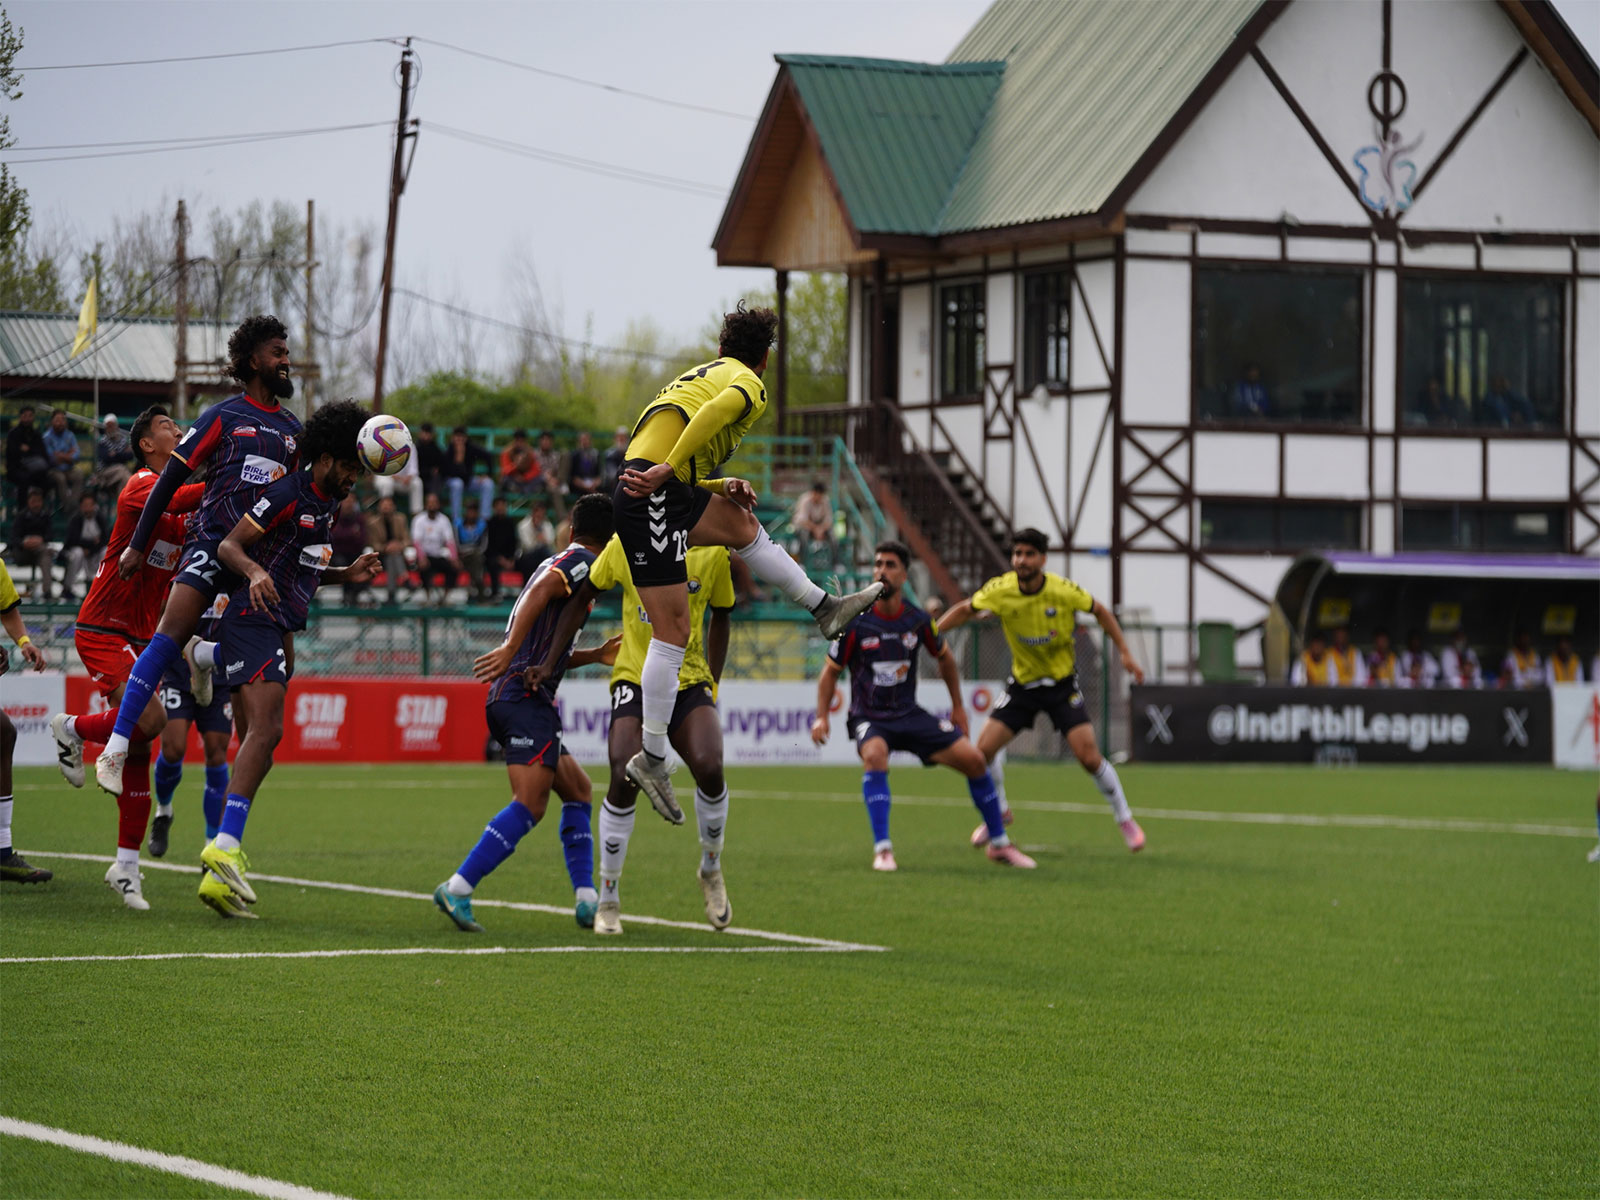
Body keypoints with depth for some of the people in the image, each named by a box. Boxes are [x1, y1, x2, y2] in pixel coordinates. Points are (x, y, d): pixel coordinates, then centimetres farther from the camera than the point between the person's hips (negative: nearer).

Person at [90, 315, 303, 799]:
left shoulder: (292, 428, 17)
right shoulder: (224, 416, 3)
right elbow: (171, 478, 3)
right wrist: (137, 545, 0)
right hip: (213, 540, -5)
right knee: (170, 637, -20)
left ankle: (205, 654, 25)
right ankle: (116, 748, -21)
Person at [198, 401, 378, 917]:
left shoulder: (328, 504, 18)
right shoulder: (288, 495, -10)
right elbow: (228, 546, -13)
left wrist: (348, 574, 16)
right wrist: (254, 571, -32)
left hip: (278, 631, 10)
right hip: (253, 619, -10)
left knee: (257, 742, 5)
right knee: (266, 730, -24)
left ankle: (220, 875, 4)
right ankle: (225, 847, -33)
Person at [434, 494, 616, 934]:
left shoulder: (556, 562, 27)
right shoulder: (584, 563, -1)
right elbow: (540, 590, -22)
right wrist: (511, 648, -31)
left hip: (509, 696, 10)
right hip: (526, 697, -10)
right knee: (530, 805, -19)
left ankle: (587, 901, 15)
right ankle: (457, 889, -28)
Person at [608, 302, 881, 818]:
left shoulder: (700, 373, 29)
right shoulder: (749, 384, 4)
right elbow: (716, 410, -21)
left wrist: (721, 486, 16)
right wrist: (669, 470, -24)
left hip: (659, 486, 9)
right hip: (653, 501, -9)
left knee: (743, 524, 27)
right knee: (672, 629, -7)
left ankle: (825, 607, 38)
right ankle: (651, 758, -6)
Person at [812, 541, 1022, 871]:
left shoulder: (918, 620, -4)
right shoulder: (855, 622, -11)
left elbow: (944, 657, 16)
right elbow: (831, 670, 0)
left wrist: (957, 705, 19)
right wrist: (821, 717, -12)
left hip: (910, 714, 3)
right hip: (869, 718, -3)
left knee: (973, 759, -8)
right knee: (874, 755, -37)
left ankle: (999, 844, 11)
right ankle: (882, 851, -32)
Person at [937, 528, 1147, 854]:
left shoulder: (1064, 591, -19)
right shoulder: (1000, 590, -15)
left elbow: (1100, 612, -2)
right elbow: (965, 610, 4)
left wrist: (1125, 653, -5)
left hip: (1062, 684, -2)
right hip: (1022, 684, 2)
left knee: (1089, 756, -15)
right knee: (983, 750, -8)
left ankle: (1125, 820, 8)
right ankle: (998, 812, 20)